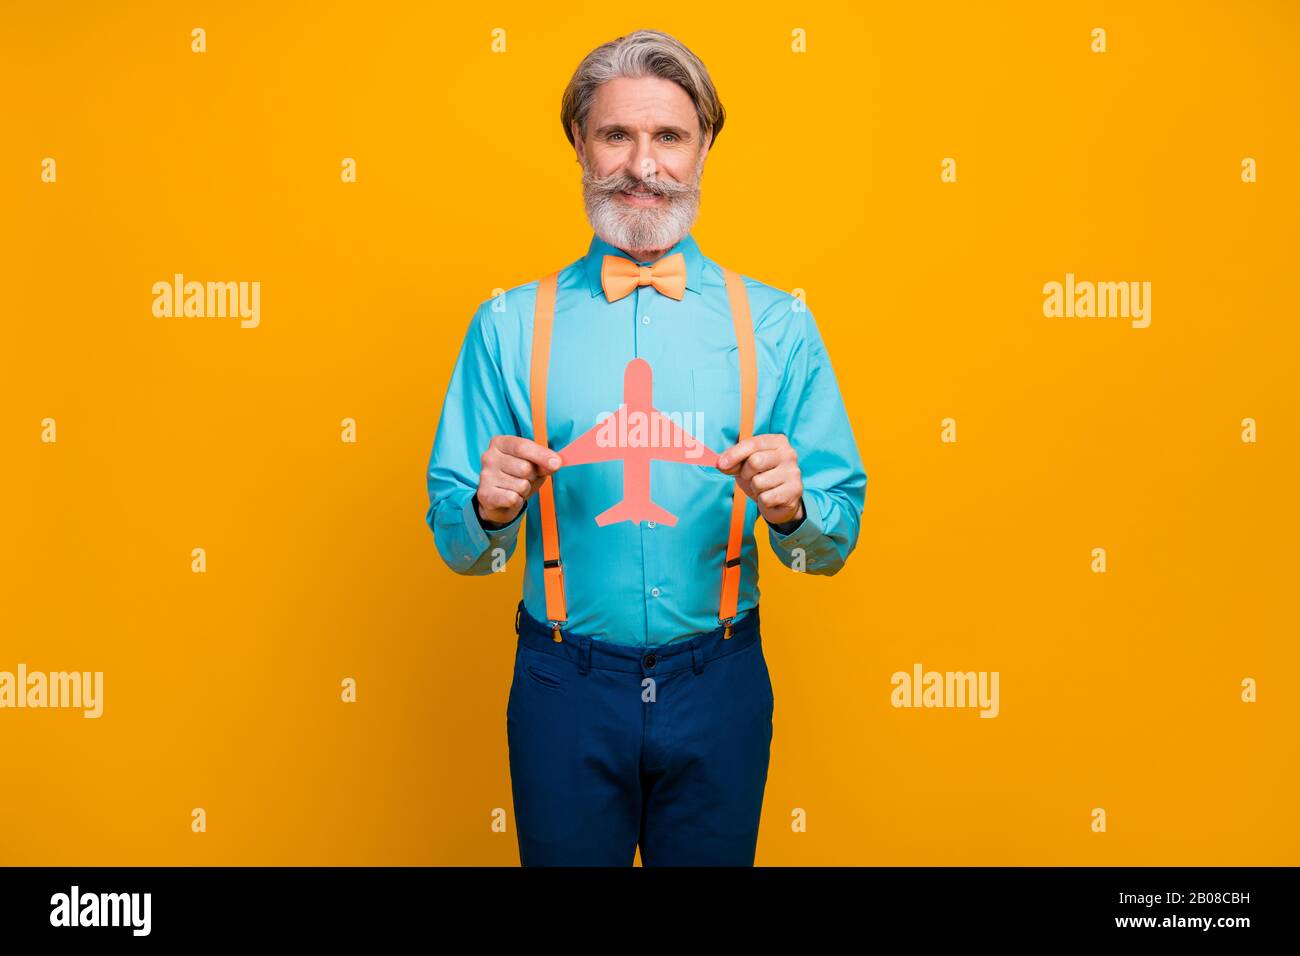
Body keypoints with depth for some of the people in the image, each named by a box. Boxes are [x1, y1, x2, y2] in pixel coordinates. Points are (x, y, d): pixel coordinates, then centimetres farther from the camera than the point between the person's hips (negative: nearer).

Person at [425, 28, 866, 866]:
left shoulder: (776, 326, -1)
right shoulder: (510, 326, -1)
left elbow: (837, 538, -1)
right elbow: (456, 543, 0)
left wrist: (792, 507, -22)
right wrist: (489, 510, -21)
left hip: (718, 687, 1)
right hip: (564, 684, 0)